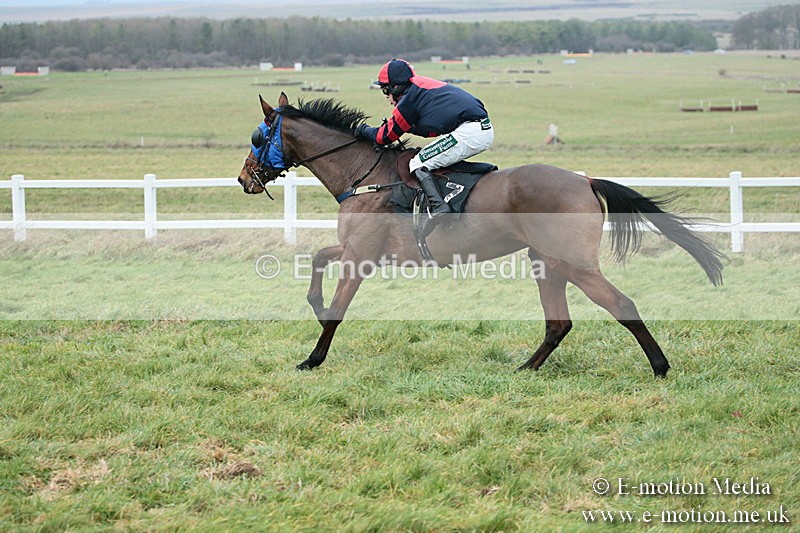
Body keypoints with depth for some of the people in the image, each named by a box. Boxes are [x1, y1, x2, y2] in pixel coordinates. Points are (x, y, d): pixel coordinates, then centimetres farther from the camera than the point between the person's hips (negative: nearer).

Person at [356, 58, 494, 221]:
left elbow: (386, 136, 8)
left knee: (418, 164, -4)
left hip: (468, 133, -10)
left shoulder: (410, 96, 0)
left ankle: (439, 208, -21)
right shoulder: (425, 86, 26)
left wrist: (365, 130, 27)